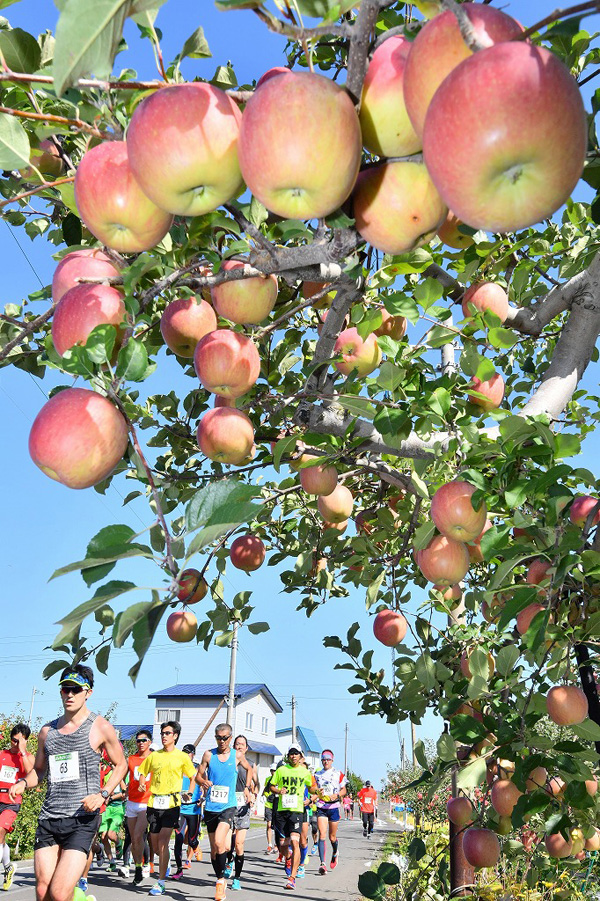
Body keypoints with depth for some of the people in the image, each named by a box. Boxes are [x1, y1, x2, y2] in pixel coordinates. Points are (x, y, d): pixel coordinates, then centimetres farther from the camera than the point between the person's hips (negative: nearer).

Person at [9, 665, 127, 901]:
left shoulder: (100, 727, -1)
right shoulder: (47, 731, 11)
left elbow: (120, 765, 7)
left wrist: (103, 794, -8)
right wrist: (23, 783, 2)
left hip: (82, 819, -4)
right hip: (48, 819, 5)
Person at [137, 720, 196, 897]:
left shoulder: (182, 757, 1)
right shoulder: (154, 755, 9)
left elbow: (193, 776, 9)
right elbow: (143, 772, 19)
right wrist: (142, 783, -1)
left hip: (171, 803, -4)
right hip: (154, 802, 4)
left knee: (163, 843, -13)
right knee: (155, 845, 9)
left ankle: (161, 882, -6)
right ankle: (166, 864, 40)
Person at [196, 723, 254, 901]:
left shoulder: (237, 755, 1)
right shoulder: (208, 755, 2)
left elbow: (249, 769, 20)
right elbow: (198, 776, 6)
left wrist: (247, 788, 12)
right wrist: (204, 782, -15)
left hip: (228, 806, -2)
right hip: (211, 806, 2)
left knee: (219, 842, -21)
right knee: (213, 847, 9)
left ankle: (221, 879, -4)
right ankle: (220, 880, 27)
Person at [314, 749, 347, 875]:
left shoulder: (338, 774, 2)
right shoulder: (317, 775, 7)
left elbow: (344, 790, 7)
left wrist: (337, 795, -12)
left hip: (333, 807, -1)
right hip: (321, 807, 1)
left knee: (332, 837, 9)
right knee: (322, 835, -13)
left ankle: (335, 853, 41)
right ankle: (322, 864, -15)